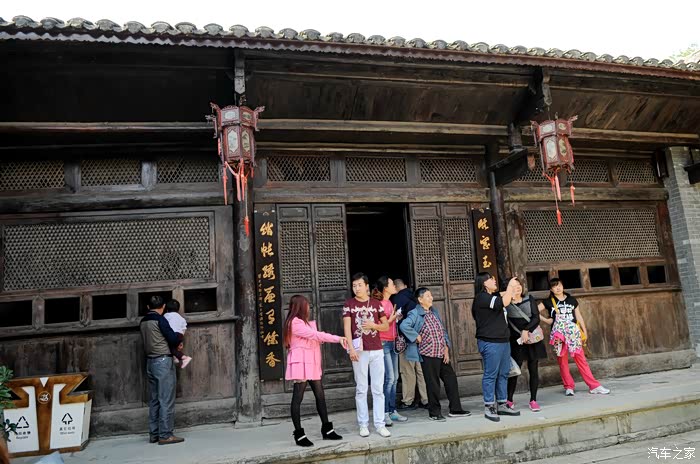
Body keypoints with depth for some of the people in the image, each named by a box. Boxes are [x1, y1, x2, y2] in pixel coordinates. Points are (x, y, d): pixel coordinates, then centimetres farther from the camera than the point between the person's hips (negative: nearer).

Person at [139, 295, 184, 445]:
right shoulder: (160, 319, -13)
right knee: (166, 400, -4)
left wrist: (175, 341, 13)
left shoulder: (143, 322, 10)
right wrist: (179, 340, 8)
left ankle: (154, 434, 18)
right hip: (163, 361, -8)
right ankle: (165, 435, -3)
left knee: (154, 400, 13)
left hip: (150, 362, 8)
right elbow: (172, 339, -15)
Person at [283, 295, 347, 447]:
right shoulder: (295, 323, -11)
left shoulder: (304, 322, 22)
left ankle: (326, 429, 18)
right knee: (298, 398, -3)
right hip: (301, 363, -10)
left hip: (311, 364, 10)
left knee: (320, 395, 9)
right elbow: (316, 335, -15)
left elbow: (315, 338, 13)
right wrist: (338, 339, -13)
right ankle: (299, 434, 2)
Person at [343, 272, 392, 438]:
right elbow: (347, 327, -2)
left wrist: (374, 325, -9)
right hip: (359, 351, -2)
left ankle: (380, 424, 10)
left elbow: (386, 326, 12)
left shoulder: (376, 303, 9)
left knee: (378, 389, 4)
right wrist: (351, 348, -12)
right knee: (361, 389, 4)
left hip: (377, 350, 2)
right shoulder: (349, 304, 3)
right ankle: (363, 424, 12)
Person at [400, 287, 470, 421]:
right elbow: (404, 326, -28)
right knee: (433, 384, 1)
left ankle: (455, 409, 23)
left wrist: (446, 348, 6)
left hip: (442, 354, 7)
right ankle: (434, 412, 16)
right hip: (428, 355, -7)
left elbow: (443, 330, 15)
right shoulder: (416, 314, -12)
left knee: (451, 379, 10)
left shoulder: (434, 312, 12)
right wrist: (417, 337, -18)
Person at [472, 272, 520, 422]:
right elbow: (504, 302, -21)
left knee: (503, 374, 12)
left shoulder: (493, 296, 17)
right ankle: (489, 407, 4)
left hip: (503, 340, 9)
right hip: (490, 342, -9)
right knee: (491, 375, -4)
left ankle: (502, 404, 20)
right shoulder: (481, 297, -14)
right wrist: (510, 286, -10)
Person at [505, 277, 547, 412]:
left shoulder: (529, 300, 5)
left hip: (533, 340, 2)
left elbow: (536, 318, -5)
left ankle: (533, 400, 16)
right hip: (516, 342, -2)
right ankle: (509, 399, 12)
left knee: (533, 370, 5)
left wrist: (526, 330, -17)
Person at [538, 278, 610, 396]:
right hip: (559, 335, -1)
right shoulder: (548, 302, 1)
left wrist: (584, 331, 11)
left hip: (573, 333, 1)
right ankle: (569, 387, 12)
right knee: (562, 361, 3)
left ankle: (594, 386, 6)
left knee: (581, 359, 1)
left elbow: (579, 316, 13)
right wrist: (545, 319, -9)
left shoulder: (572, 300, 9)